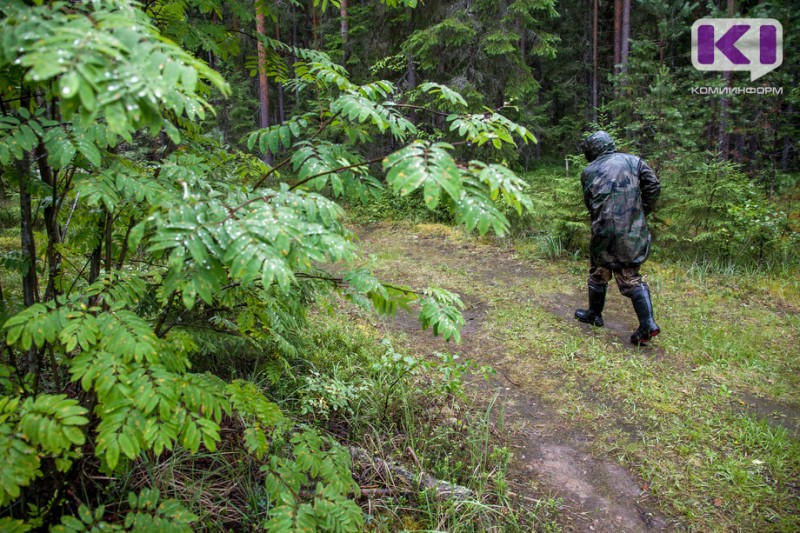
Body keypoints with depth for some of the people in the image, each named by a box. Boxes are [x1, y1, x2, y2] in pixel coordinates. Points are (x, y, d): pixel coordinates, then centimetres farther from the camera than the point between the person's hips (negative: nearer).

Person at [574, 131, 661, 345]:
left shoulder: (589, 171, 5)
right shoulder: (632, 161, 6)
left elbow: (589, 203, 10)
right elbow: (653, 186, -2)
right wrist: (642, 212, 8)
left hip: (605, 232, -2)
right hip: (634, 231, 2)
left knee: (599, 273, 18)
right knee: (631, 277, 8)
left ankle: (594, 314, 32)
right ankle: (648, 324, -1)